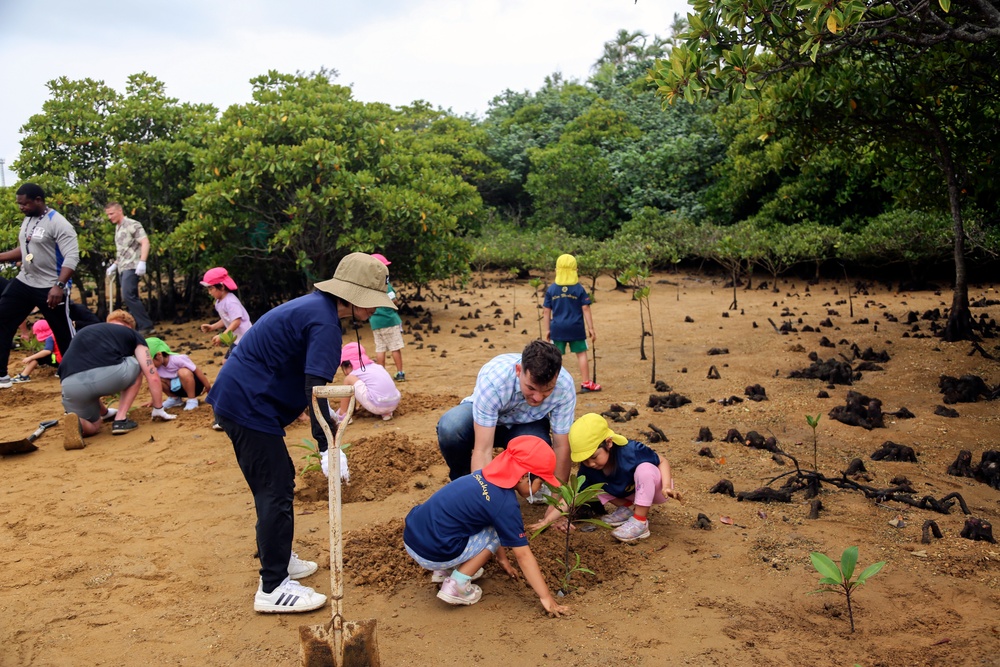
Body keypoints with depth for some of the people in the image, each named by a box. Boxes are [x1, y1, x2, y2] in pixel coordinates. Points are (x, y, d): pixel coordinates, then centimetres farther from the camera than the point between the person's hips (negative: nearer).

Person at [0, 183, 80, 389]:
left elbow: (72, 257, -24)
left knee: (64, 335, 1)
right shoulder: (27, 220, 11)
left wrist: (59, 286, -32)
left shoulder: (57, 223, -16)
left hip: (50, 288, -8)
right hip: (23, 282, 8)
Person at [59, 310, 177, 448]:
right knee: (136, 367, 33)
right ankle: (121, 420, 21)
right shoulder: (132, 334, 28)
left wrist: (105, 412, 61)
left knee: (92, 426, 32)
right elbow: (152, 377, 24)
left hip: (70, 386, 4)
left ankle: (77, 423, -3)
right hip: (108, 375, -4)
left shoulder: (82, 333, 40)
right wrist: (158, 409, 37)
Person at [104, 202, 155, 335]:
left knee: (128, 296, -19)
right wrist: (114, 265, 22)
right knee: (130, 298, 7)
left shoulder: (132, 224, -7)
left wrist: (142, 262, -26)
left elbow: (145, 242, -17)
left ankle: (146, 326, -17)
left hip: (132, 267, -9)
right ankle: (138, 327, 10)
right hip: (122, 268, 9)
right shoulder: (117, 229, 19)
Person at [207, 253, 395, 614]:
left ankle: (277, 559, 33)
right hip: (248, 405, -11)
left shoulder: (313, 306, 12)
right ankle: (273, 588, 2)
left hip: (235, 398, 11)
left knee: (278, 480, 19)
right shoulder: (324, 323, -19)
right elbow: (316, 388, -27)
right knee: (275, 490, -5)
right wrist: (327, 447, -27)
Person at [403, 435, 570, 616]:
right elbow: (523, 555, -11)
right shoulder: (506, 504, -14)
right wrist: (546, 598, -3)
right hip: (432, 555, -8)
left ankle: (445, 571, 22)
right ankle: (456, 586, 2)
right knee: (496, 534, 8)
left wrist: (502, 558, 36)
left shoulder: (485, 476, 9)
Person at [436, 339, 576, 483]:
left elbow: (561, 447, -20)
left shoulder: (565, 386, -30)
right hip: (485, 417, -1)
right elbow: (483, 450, -38)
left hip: (526, 425, 2)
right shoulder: (492, 378, -38)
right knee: (449, 428, -33)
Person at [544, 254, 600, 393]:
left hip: (557, 328, 1)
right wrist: (591, 328, 1)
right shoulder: (579, 289, -4)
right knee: (581, 354, 8)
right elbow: (586, 309, -5)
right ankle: (586, 383, 13)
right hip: (576, 328, -1)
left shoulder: (551, 289, 0)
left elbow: (546, 311, 2)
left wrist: (547, 329, 10)